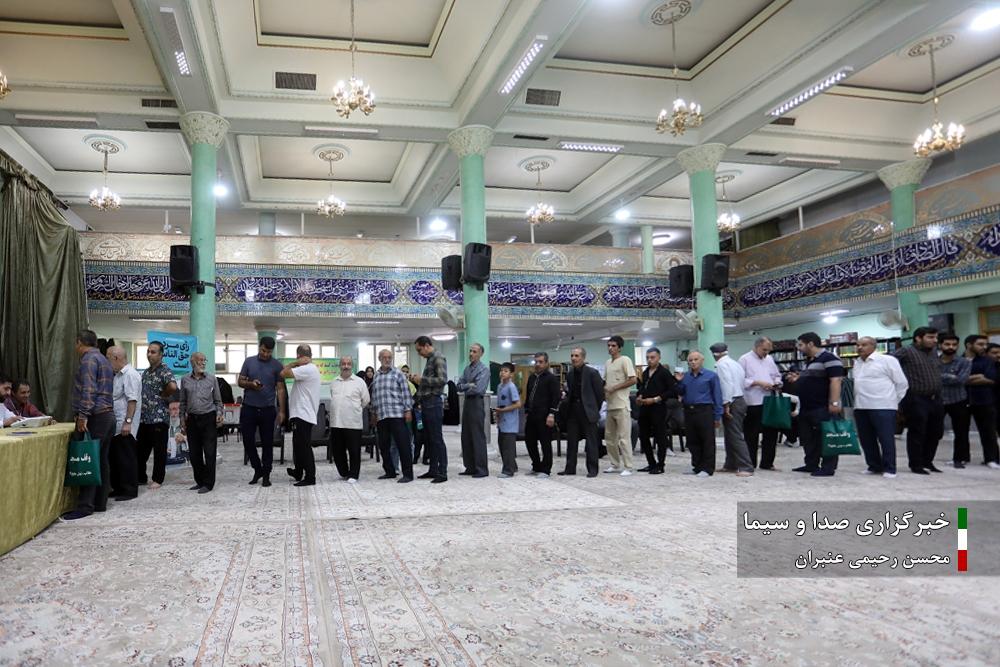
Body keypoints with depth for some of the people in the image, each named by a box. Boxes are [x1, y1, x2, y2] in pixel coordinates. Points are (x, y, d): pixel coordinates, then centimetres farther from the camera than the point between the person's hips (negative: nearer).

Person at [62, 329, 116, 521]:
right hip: (108, 416, 9)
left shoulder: (89, 359, -8)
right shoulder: (104, 360, 21)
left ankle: (85, 506, -10)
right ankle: (100, 503, 12)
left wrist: (83, 415, -21)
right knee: (102, 461, 9)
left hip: (95, 417, -9)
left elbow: (88, 390, -19)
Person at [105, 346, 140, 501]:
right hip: (115, 426, 10)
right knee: (114, 457, 14)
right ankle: (118, 488, 24)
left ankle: (130, 490, 5)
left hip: (124, 427, -10)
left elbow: (132, 400, -21)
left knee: (126, 459, -2)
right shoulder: (118, 375, 16)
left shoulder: (130, 375, -15)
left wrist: (128, 422, -25)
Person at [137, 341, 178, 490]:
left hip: (159, 417, -8)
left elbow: (173, 387, -29)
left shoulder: (164, 370, -10)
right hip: (144, 417, 8)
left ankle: (157, 479, 12)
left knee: (159, 450, 2)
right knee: (140, 449, 12)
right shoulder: (145, 372, 15)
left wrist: (163, 395, -11)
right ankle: (140, 477, 23)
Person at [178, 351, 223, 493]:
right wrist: (182, 422, 10)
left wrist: (219, 413, -7)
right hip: (192, 419, 2)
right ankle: (200, 481, 20)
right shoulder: (185, 380, 7)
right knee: (194, 453, 7)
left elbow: (218, 400, 8)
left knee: (209, 452, -4)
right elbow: (183, 402, 12)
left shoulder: (211, 378, 3)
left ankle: (208, 483, 3)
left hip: (209, 418, -2)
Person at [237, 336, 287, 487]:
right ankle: (257, 469, 23)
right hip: (248, 408, 2)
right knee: (248, 441, 3)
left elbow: (280, 389, -2)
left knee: (267, 443, 4)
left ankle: (266, 474, 15)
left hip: (267, 410, -1)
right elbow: (240, 381, 8)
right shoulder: (249, 361, 4)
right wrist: (251, 384, -15)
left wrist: (281, 411, -8)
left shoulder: (277, 365, -1)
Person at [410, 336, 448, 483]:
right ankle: (433, 470, 20)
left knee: (437, 439, -7)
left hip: (433, 403, -9)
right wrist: (416, 380, 9)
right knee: (428, 439, 13)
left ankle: (442, 473, -4)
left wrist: (422, 380, -13)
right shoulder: (429, 360, 19)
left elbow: (442, 380, -19)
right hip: (425, 403, 9)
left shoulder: (438, 359, -8)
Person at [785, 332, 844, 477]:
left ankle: (828, 468, 2)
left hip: (823, 408, -10)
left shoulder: (829, 358, -13)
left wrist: (834, 403, -26)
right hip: (807, 408, 10)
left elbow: (835, 381, -21)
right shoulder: (809, 361, 18)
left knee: (825, 438, -4)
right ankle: (811, 465, 23)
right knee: (807, 438, 14)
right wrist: (797, 380, 13)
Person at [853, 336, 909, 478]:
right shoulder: (857, 363, 15)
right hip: (860, 407, 7)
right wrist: (858, 400, 16)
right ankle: (874, 466, 20)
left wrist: (893, 400, 3)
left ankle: (889, 469, 5)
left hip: (882, 406, -7)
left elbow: (902, 383, -2)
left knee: (886, 439, -3)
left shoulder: (887, 360, -5)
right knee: (866, 439, 9)